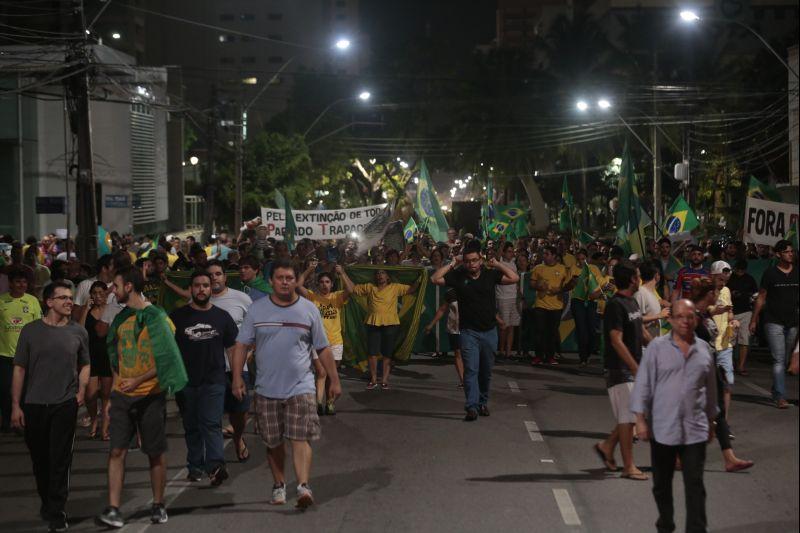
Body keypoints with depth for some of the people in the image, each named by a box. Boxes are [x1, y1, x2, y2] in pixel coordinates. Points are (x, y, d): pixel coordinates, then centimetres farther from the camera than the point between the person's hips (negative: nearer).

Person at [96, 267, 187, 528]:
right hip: (122, 395, 5)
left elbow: (164, 360, -15)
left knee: (156, 453, 5)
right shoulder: (121, 318, 9)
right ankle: (113, 510, -5)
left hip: (150, 395, -5)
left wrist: (138, 380, -22)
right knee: (117, 451, -4)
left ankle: (158, 506, 19)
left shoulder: (155, 317, -10)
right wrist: (117, 384, 13)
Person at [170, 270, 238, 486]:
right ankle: (195, 467, 14)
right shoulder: (178, 316, 6)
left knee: (211, 424, -13)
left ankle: (215, 466, -23)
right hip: (186, 381, 1)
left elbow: (233, 347, 11)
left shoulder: (222, 317, 8)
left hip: (213, 381, -1)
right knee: (191, 426, 8)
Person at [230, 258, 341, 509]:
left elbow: (323, 349, 7)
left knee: (300, 438, -13)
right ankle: (279, 485, 25)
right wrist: (237, 377, -6)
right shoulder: (257, 309, 2)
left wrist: (334, 380, 6)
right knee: (273, 442, 10)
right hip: (267, 388, 2)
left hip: (300, 387, -2)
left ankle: (303, 486, -21)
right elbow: (241, 345, 3)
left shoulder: (309, 310, 2)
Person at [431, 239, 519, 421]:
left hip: (489, 331, 2)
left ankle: (483, 402, 30)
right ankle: (472, 407, -15)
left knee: (486, 371, 13)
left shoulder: (490, 274, -1)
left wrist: (497, 264, -8)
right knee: (471, 369, -11)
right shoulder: (458, 276, -3)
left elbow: (514, 278, -9)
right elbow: (435, 279, -11)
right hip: (468, 331, -2)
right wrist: (452, 263, -9)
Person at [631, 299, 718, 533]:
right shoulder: (657, 347, -3)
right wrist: (641, 419, -8)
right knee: (662, 483, 12)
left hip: (695, 429, 1)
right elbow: (643, 384, -3)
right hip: (662, 428, -1)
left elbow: (710, 388, 15)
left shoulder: (704, 349, 6)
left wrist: (711, 421, 18)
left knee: (695, 484, -4)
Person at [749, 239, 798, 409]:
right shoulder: (770, 273, -2)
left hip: (792, 322, 4)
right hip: (774, 322, -4)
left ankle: (775, 392, 27)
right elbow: (761, 298, 3)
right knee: (779, 360, -11)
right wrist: (754, 320, 2)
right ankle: (780, 397, -15)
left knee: (783, 360, 12)